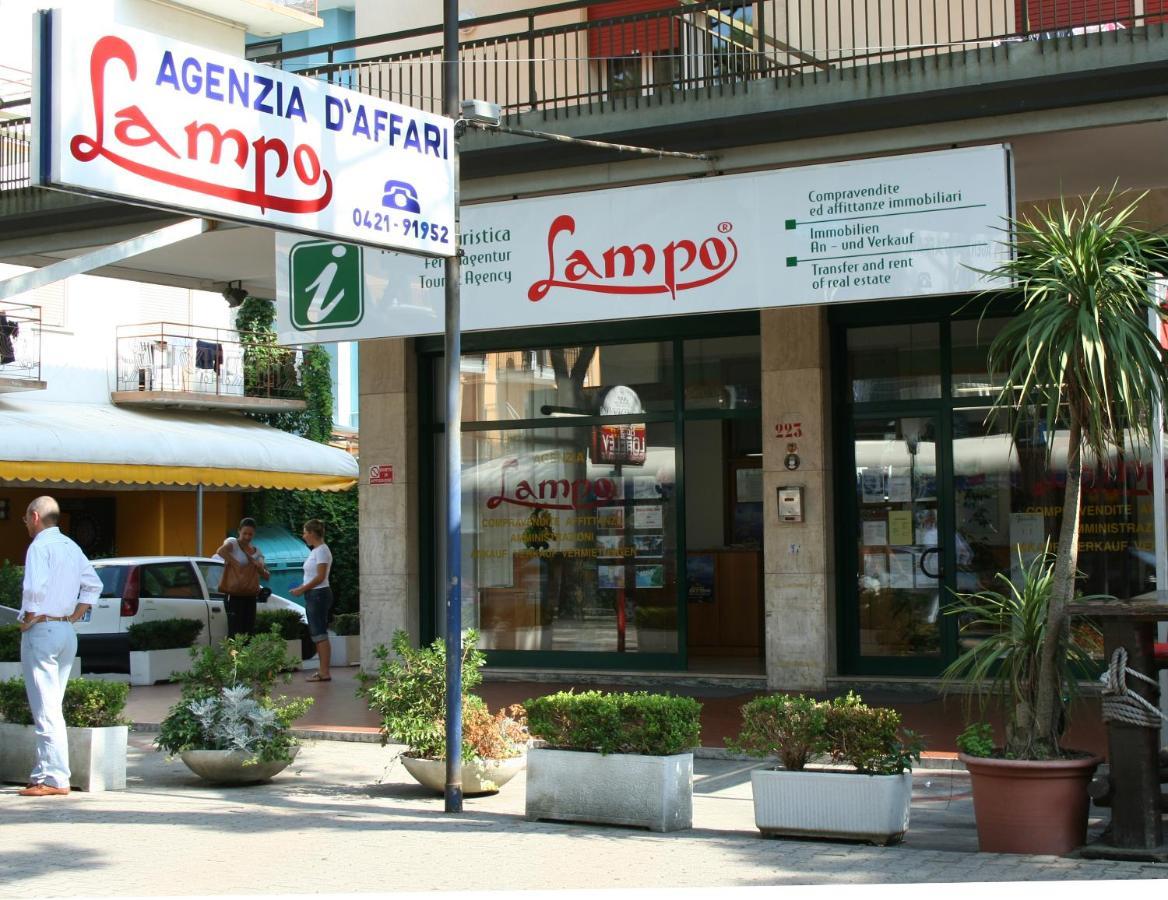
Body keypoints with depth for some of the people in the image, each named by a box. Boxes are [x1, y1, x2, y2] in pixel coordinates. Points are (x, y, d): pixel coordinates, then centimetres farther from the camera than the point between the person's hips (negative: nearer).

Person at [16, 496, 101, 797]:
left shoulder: (40, 546, -11)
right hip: (67, 632, 8)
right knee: (51, 707, 14)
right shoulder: (71, 547, 14)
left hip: (42, 631, -8)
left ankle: (55, 779, -9)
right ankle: (45, 773, 17)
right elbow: (93, 585, 19)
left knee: (46, 708, -7)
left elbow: (35, 589, -24)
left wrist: (27, 621, -11)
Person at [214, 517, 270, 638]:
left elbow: (267, 575, 11)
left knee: (249, 632, 6)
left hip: (250, 596, 6)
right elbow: (220, 551, -29)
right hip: (233, 596, -6)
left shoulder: (257, 551, 14)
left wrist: (259, 567, -8)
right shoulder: (232, 543, -4)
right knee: (235, 633, -14)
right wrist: (235, 563, -29)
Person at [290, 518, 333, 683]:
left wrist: (302, 589, -15)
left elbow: (320, 577, -18)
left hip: (319, 595, -10)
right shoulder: (315, 550, 16)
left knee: (320, 634, -9)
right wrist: (302, 589, 6)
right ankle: (322, 670, 15)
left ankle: (325, 672, -8)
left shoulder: (321, 550, -12)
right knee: (316, 634, 11)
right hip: (313, 595, 10)